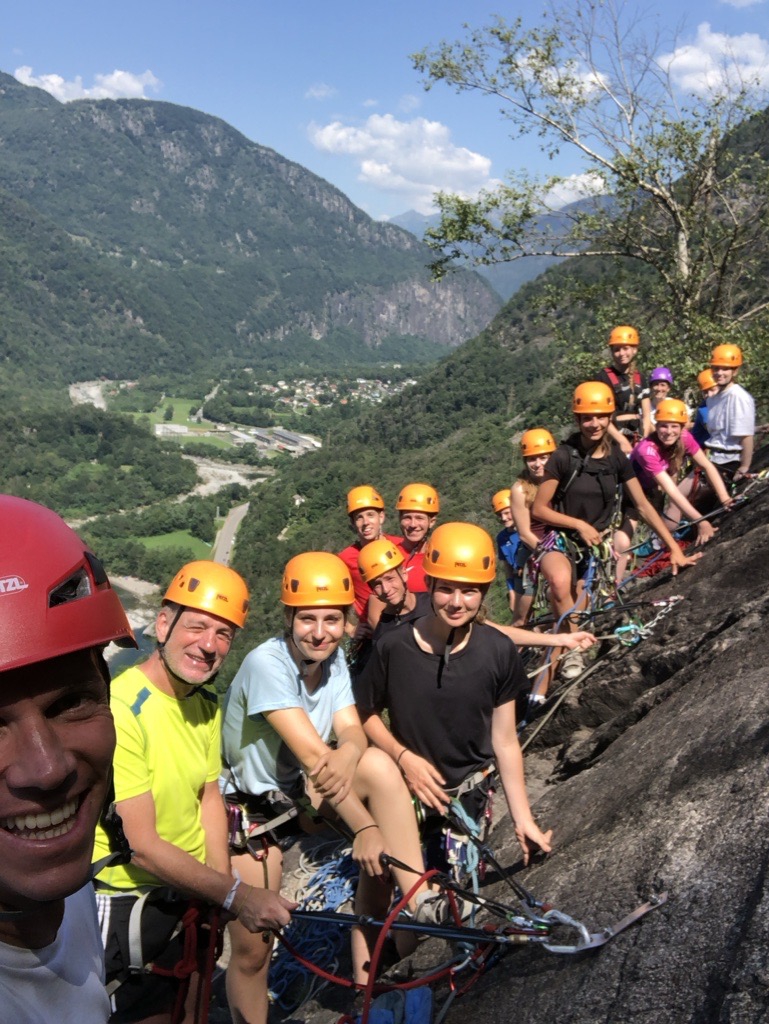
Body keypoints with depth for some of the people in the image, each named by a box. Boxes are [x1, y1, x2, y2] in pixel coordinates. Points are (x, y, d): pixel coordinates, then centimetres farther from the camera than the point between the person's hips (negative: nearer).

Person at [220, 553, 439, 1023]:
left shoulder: (333, 658, -7)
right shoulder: (266, 663, -28)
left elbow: (353, 733, -18)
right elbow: (313, 755, -33)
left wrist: (346, 760, -41)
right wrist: (365, 828, -32)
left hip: (304, 790, 4)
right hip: (254, 807, -4)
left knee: (378, 764, -24)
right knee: (252, 950, -2)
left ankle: (421, 905, -20)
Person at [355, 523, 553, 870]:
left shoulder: (498, 652, -12)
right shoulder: (393, 647, -16)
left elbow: (505, 741, -5)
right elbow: (367, 713, -1)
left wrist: (523, 820, -4)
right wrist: (403, 756, -17)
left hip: (467, 796, 1)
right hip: (406, 792, -1)